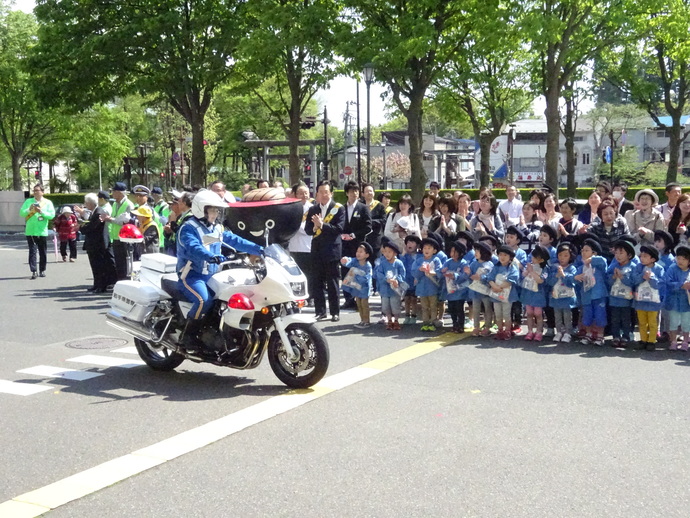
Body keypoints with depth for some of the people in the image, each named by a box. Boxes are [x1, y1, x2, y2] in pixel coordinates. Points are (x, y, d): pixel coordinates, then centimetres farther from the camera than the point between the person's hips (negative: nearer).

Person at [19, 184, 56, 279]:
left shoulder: (48, 202, 3)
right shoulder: (28, 201, 8)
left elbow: (52, 215, -7)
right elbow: (21, 213, 2)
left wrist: (41, 211, -18)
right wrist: (29, 210, -16)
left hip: (42, 232, 0)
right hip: (30, 231, 0)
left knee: (42, 252, 7)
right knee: (32, 251, -7)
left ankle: (42, 270, 19)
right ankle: (33, 271, -11)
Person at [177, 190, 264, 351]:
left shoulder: (217, 229, 15)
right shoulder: (188, 228, -11)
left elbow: (235, 241, 10)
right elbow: (193, 247, -30)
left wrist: (259, 249, 0)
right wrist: (210, 257, -49)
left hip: (212, 275, 8)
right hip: (191, 275, -8)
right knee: (204, 300, -32)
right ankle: (188, 336, -17)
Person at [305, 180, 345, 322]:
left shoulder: (338, 208, -2)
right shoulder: (312, 210, 10)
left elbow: (339, 229, -13)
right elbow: (307, 229, 4)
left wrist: (322, 225, -21)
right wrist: (315, 227, -17)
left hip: (331, 250, -4)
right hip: (317, 250, 4)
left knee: (332, 283, 2)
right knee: (317, 283, 6)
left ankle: (335, 312, 9)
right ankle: (320, 311, 14)